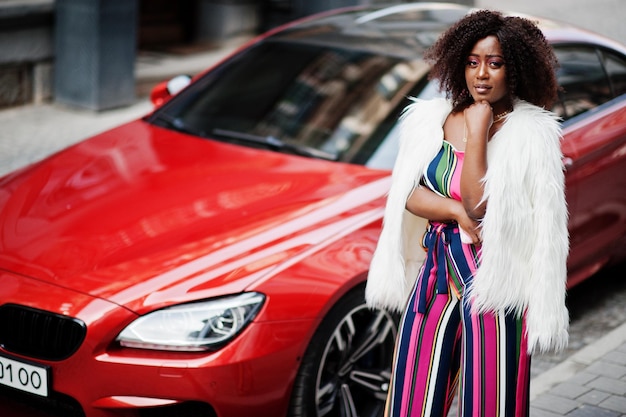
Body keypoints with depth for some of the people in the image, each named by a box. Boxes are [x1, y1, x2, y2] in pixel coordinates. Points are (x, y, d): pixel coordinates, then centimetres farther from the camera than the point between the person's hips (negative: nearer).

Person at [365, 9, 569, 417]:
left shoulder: (531, 133, -7)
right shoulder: (431, 118, 8)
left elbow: (479, 204, -14)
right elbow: (411, 196, 2)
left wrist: (477, 131, -15)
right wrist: (457, 211, -14)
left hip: (494, 285, -4)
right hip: (435, 276, 4)